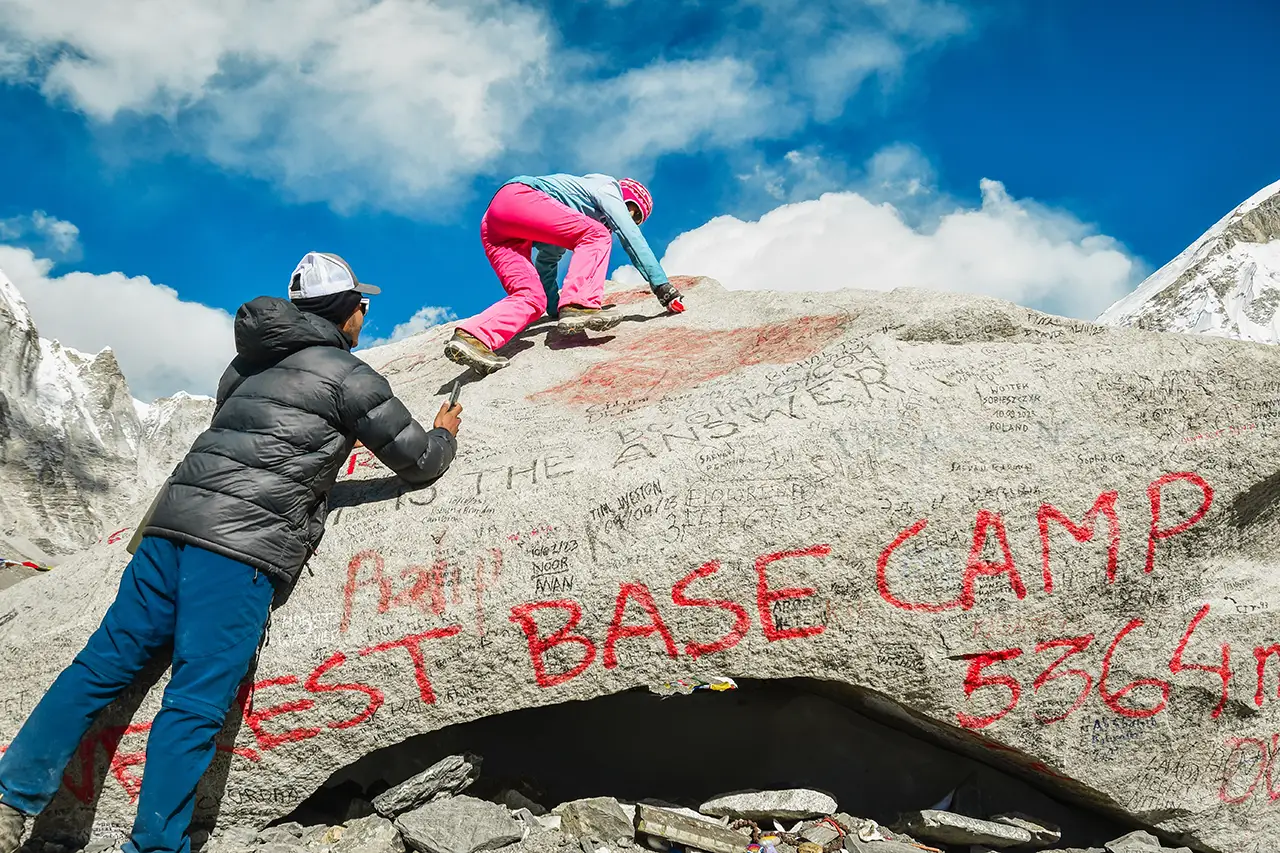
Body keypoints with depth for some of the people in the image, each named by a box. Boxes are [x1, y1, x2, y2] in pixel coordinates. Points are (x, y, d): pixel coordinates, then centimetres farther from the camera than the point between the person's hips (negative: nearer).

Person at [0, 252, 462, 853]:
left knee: (107, 661, 8)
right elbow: (419, 462, 8)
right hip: (243, 541, -7)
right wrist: (444, 435, 31)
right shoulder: (350, 375, 3)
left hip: (174, 517, 7)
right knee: (198, 701, -6)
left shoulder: (247, 362, 23)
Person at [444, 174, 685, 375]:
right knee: (596, 235, -11)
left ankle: (473, 337, -27)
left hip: (491, 226, 9)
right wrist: (663, 286, 0)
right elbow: (632, 238, 3)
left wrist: (555, 308, 42)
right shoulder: (608, 188, 14)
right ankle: (579, 305, -30)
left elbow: (547, 260, 41)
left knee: (533, 298, -6)